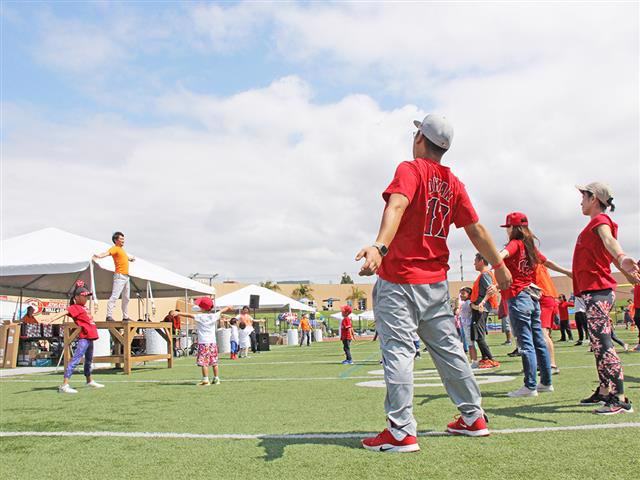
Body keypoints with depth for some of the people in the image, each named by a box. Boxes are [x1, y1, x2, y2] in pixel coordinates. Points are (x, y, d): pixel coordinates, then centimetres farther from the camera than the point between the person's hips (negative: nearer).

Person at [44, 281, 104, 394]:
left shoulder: (83, 307, 15)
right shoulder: (75, 307, -9)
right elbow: (64, 313, -27)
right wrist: (51, 320, -41)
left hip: (90, 337, 9)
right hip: (84, 338, -9)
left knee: (89, 360, 24)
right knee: (75, 360, -15)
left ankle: (90, 381, 40)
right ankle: (64, 385, -18)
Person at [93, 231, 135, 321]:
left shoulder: (121, 249, 19)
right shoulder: (115, 248, -7)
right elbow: (107, 253, -28)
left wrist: (130, 258, 61)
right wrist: (99, 256, -48)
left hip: (126, 276, 10)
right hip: (120, 276, -10)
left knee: (126, 298, 14)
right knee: (114, 296, -15)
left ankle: (125, 317, 21)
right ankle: (109, 316, -18)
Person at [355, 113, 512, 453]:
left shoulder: (410, 170, -7)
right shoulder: (453, 183, 10)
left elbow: (397, 206, -27)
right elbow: (475, 229, 11)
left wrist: (379, 246, -42)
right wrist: (499, 265, 22)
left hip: (398, 278, -6)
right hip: (436, 281, 7)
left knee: (397, 350, -4)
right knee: (448, 348, 16)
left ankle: (401, 432, -2)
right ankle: (473, 417, 27)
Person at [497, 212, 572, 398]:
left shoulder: (515, 243, -8)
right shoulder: (531, 246, 15)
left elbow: (505, 252, -31)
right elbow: (547, 262, 26)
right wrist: (567, 272, 40)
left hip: (518, 297, -8)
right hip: (533, 297, 8)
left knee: (526, 343, -7)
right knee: (539, 341, 13)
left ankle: (530, 386, -6)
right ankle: (546, 382, 21)